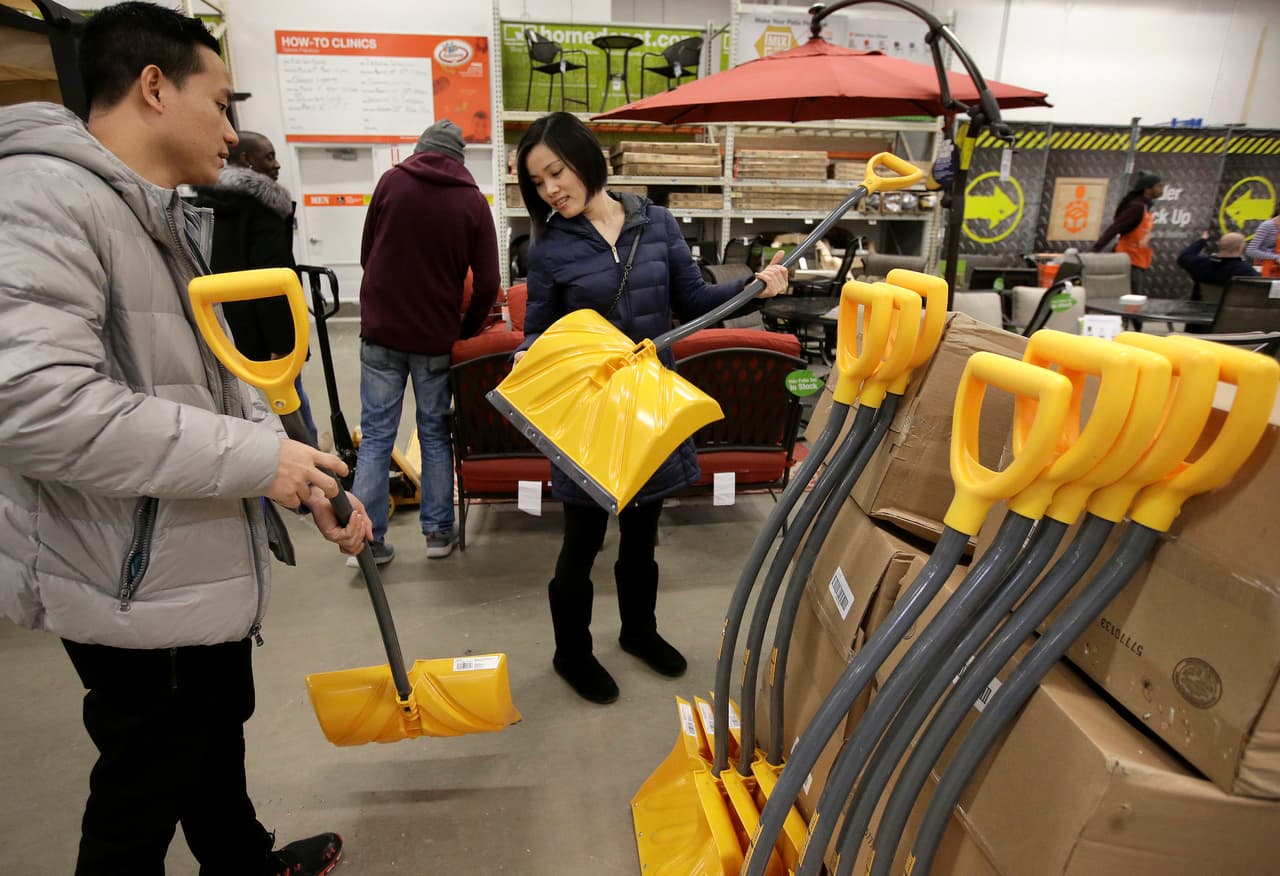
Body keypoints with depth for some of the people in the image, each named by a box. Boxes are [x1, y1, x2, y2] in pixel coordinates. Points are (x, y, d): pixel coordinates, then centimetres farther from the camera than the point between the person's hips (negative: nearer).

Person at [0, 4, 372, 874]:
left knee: (217, 729, 28)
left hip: (202, 560, 10)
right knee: (144, 786, 12)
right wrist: (256, 459, -27)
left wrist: (313, 484, 5)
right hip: (135, 582, -10)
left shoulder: (169, 220, 11)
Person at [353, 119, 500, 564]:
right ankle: (438, 531, 18)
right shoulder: (472, 200, -2)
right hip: (435, 336, 0)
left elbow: (367, 253, 8)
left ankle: (368, 539, 9)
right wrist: (466, 331, 8)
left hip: (380, 330, 1)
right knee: (435, 433, 12)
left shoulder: (391, 180, 0)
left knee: (376, 435, 6)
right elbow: (487, 284, -7)